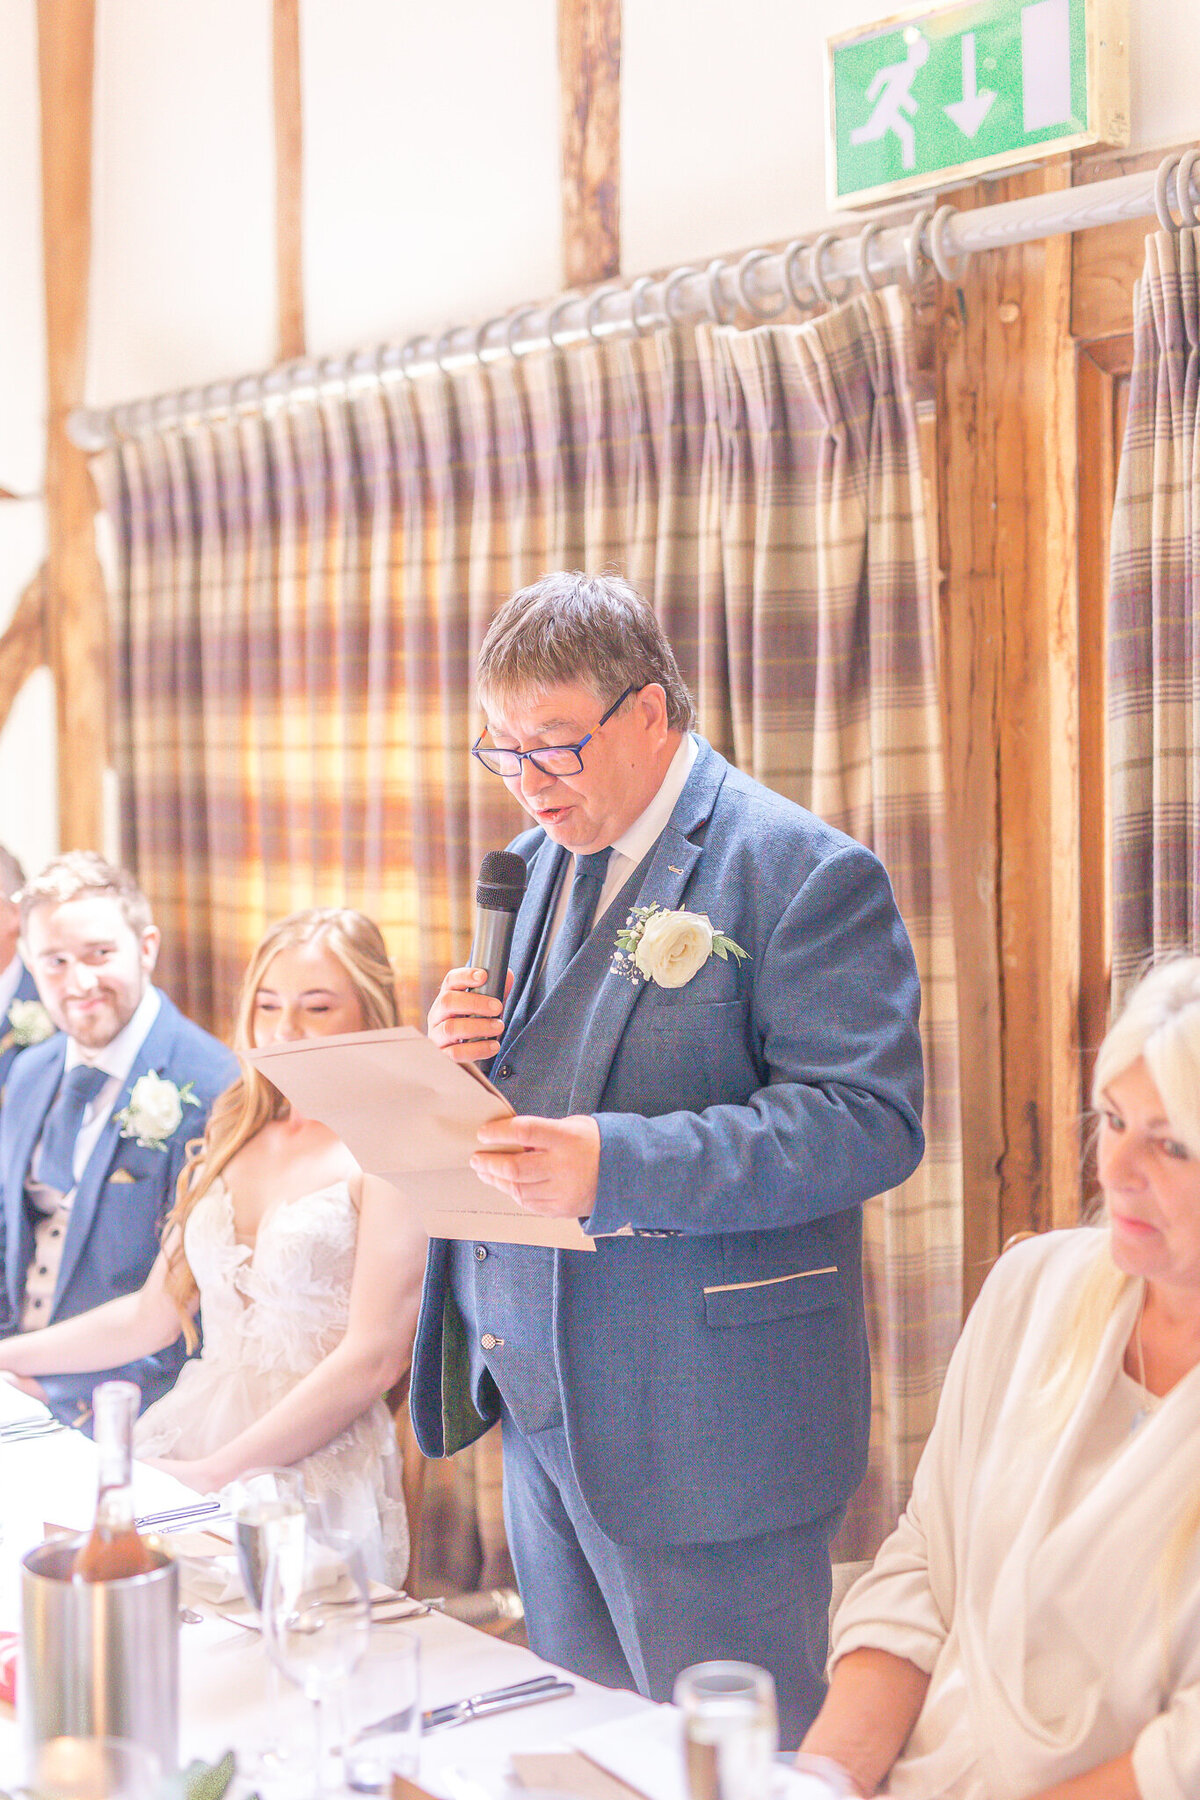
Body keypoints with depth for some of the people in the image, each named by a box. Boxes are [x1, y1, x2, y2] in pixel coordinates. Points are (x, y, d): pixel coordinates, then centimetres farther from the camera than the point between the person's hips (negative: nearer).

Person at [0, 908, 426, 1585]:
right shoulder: (234, 1142, 18)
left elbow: (375, 1358, -12)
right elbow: (155, 1313, 23)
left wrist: (218, 1472, -16)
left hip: (320, 1470, -6)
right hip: (193, 1424, 6)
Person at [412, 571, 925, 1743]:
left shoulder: (804, 872, -12)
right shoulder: (533, 864, 14)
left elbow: (869, 1121, -20)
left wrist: (615, 1163, -30)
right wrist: (459, 1060, -3)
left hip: (703, 1422, -7)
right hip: (539, 1401, 8)